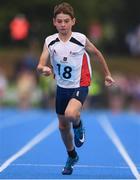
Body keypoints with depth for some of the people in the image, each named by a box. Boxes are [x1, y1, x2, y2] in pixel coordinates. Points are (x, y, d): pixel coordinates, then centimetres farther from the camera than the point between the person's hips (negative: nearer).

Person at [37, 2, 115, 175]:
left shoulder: (81, 39, -15)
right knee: (63, 127, 15)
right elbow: (40, 66, -16)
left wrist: (107, 74, 11)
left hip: (80, 86, -4)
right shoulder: (50, 41, -10)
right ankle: (72, 156, 41)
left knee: (70, 114, -33)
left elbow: (97, 53, 4)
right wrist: (44, 69, -40)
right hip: (62, 87, 4)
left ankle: (78, 125, 5)